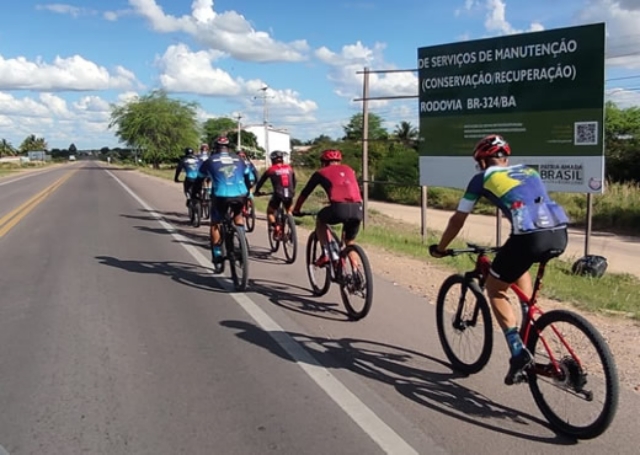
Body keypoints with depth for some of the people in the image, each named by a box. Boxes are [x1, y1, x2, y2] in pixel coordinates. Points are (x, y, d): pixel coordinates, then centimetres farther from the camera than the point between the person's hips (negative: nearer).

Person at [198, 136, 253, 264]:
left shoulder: (210, 161, 13)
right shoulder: (238, 160, 19)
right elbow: (247, 177, 26)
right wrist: (248, 193, 39)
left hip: (221, 196, -2)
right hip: (240, 195, 2)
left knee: (215, 224, 18)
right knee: (238, 216, 31)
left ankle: (217, 253, 13)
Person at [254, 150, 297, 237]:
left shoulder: (271, 170, 7)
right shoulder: (289, 168, 14)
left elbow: (261, 181, 14)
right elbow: (294, 181, 25)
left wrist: (257, 191, 31)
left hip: (278, 194, -3)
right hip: (289, 194, 3)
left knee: (270, 212, 18)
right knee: (289, 211, 28)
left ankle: (275, 228, -5)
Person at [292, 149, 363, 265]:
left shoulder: (321, 173, 20)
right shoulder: (349, 170, 30)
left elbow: (305, 193, 27)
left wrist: (296, 210, 41)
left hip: (339, 208, -3)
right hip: (357, 209, 4)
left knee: (320, 220, 29)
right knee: (350, 243, 25)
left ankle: (327, 253, 15)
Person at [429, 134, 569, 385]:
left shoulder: (482, 178, 17)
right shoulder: (528, 171, 30)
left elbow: (457, 220, 23)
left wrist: (440, 248, 38)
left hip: (530, 237, -6)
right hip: (560, 234, 6)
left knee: (495, 288, 18)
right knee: (519, 266, 37)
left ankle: (519, 351, 6)